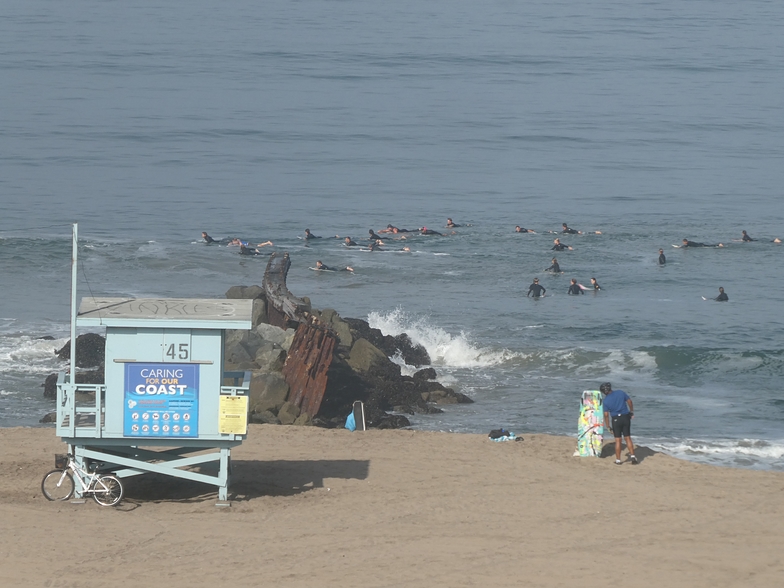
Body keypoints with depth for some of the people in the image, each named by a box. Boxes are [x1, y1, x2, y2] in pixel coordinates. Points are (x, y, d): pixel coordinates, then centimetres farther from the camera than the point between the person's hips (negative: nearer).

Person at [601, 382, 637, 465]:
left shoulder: (606, 400, -7)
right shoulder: (621, 393, -2)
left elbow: (606, 415, -8)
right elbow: (629, 401, 3)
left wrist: (608, 427, -1)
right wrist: (631, 411, 18)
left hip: (616, 419, -2)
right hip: (625, 417, 2)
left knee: (618, 440, 4)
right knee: (628, 438, 9)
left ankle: (618, 460, 7)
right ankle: (632, 456, 0)